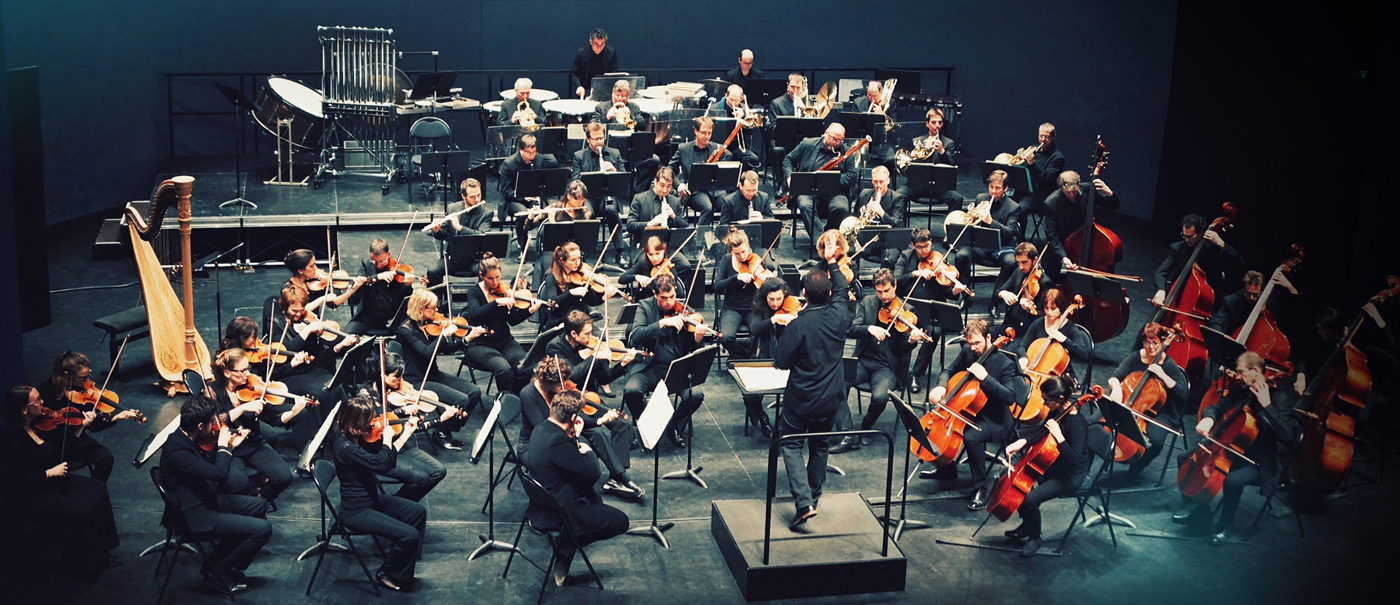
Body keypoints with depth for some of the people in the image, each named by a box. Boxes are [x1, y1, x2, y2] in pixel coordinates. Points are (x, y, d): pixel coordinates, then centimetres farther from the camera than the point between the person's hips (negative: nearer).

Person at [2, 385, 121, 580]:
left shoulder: (39, 423, -1)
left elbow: (63, 448, 8)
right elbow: (18, 481, -25)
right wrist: (50, 472, -20)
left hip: (51, 483, 9)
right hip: (28, 496, -9)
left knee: (97, 489, -2)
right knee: (77, 513, -22)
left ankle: (99, 554, 6)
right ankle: (80, 565, 1)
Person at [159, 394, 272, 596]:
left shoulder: (185, 438, -1)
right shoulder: (176, 451, -30)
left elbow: (210, 465, 16)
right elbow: (220, 473, -35)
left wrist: (230, 446, 6)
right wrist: (223, 445, -20)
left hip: (207, 499, 10)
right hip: (197, 514, -10)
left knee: (259, 506, 21)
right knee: (263, 529, -13)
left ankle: (217, 562, 22)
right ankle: (216, 573, 4)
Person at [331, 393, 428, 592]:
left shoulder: (360, 437, -1)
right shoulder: (345, 447, -30)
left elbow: (388, 457, 11)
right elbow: (383, 464, -36)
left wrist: (406, 433, 5)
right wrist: (387, 437, -21)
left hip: (372, 499, 10)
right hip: (356, 512, -10)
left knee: (418, 512, 12)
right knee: (409, 535, -17)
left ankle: (405, 568, 21)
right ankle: (388, 575, 9)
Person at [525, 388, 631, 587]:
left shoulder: (540, 429, -2)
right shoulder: (557, 440, -32)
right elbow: (592, 473, -24)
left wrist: (573, 437, 1)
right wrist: (589, 453, -4)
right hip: (555, 514, -10)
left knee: (594, 497, 31)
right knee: (621, 521, 0)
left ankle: (567, 543, 21)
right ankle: (567, 546, 0)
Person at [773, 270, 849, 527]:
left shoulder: (798, 324, -23)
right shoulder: (840, 315, -7)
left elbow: (781, 362, -17)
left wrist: (783, 336, 0)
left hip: (801, 397, -5)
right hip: (831, 397, 5)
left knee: (791, 445, 7)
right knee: (819, 445, 22)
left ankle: (804, 503, -9)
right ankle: (813, 496, 34)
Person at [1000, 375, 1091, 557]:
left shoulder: (1076, 423, -29)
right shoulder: (1059, 411, -4)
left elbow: (1074, 459, -33)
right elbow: (1042, 430, 13)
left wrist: (1058, 436, -38)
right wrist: (1023, 441, -4)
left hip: (1071, 475, -9)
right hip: (1054, 465, 9)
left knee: (1030, 499, -26)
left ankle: (1034, 538, 3)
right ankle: (1027, 525, 22)